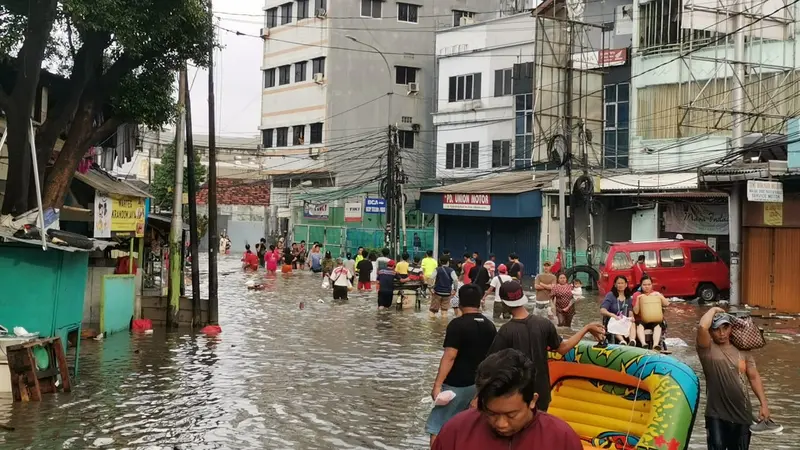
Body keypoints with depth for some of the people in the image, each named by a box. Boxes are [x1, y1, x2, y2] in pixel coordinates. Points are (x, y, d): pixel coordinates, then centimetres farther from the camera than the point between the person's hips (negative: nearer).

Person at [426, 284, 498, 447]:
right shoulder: (490, 326, 5)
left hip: (456, 385, -7)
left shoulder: (457, 324, -14)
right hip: (480, 384, 7)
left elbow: (450, 357, -20)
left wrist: (437, 385, -19)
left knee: (437, 427, -3)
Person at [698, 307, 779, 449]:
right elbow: (702, 327, -24)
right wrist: (713, 310, -7)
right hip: (717, 415, -4)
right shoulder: (707, 349, -6)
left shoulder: (742, 350, 7)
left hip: (742, 413, 4)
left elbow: (754, 377, 9)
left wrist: (764, 404, 0)